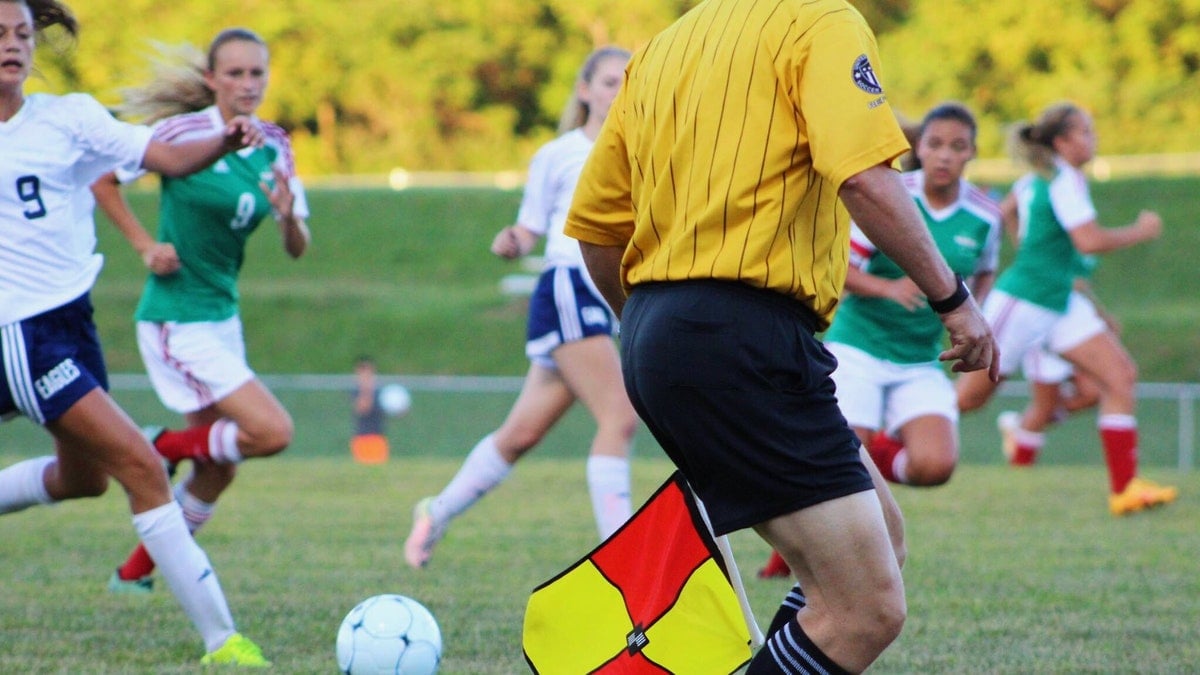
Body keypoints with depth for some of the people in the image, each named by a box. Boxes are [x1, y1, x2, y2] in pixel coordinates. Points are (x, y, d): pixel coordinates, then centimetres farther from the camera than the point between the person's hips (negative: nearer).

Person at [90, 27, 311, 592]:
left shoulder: (273, 146, 3)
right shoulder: (185, 132, -15)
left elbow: (297, 250, 3)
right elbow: (101, 179, -5)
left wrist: (287, 215, -18)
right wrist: (146, 246, -12)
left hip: (222, 316, 7)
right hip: (176, 319, -7)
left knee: (218, 469, 13)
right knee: (272, 432, -16)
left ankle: (134, 573, 29)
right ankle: (158, 449, 7)